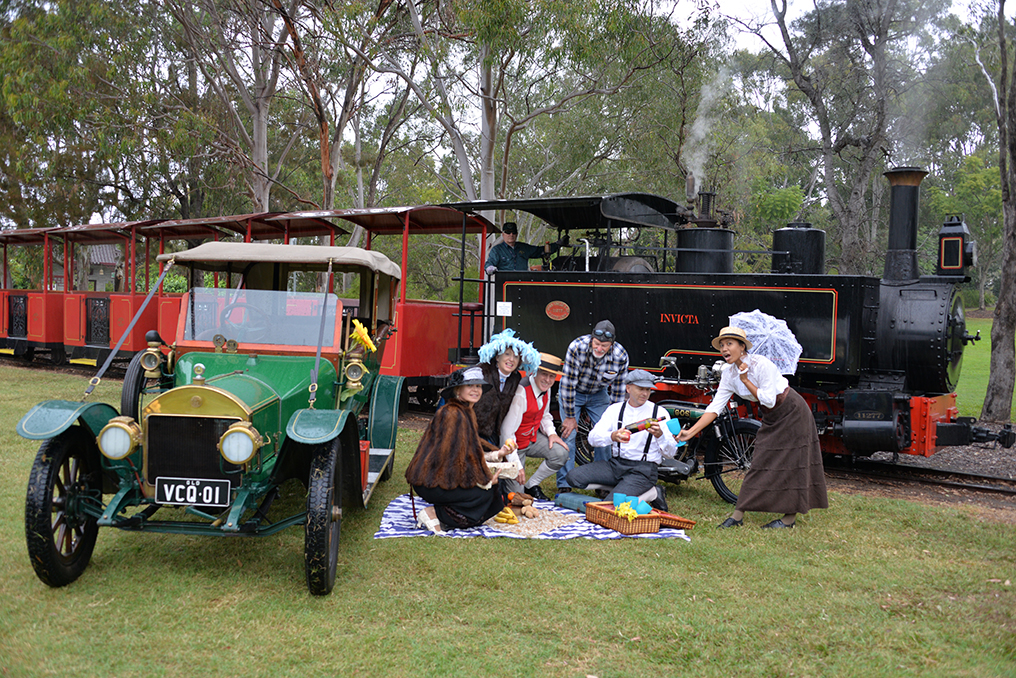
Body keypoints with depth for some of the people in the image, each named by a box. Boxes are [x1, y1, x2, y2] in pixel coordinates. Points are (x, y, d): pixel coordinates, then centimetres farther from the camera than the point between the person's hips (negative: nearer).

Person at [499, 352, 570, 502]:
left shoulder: (545, 389, -4)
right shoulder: (521, 393, -30)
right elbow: (507, 430, -29)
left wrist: (551, 433, -5)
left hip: (533, 438, 7)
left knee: (561, 453, -15)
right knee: (516, 494, -9)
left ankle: (531, 486, 3)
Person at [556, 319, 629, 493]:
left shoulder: (621, 356, -24)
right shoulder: (577, 347, -33)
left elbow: (618, 390, -11)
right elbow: (568, 383, -26)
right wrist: (570, 417, -20)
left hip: (599, 394, 2)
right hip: (572, 392, -2)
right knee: (568, 433, -11)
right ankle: (564, 484, -2)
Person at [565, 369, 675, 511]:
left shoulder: (659, 412, 0)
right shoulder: (615, 409, 7)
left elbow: (671, 452, -3)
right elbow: (593, 438, -5)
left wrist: (659, 435, -24)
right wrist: (612, 436, -27)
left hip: (643, 469, -4)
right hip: (615, 464, 5)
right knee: (574, 477, -15)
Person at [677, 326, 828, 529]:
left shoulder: (761, 364, -25)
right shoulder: (729, 373, -5)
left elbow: (769, 400, -25)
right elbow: (715, 406, -7)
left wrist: (746, 380, -25)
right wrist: (691, 432, -15)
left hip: (791, 413, -7)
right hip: (771, 418, 7)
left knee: (790, 462, -3)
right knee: (761, 463, 4)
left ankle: (790, 518, 6)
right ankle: (738, 516, 2)